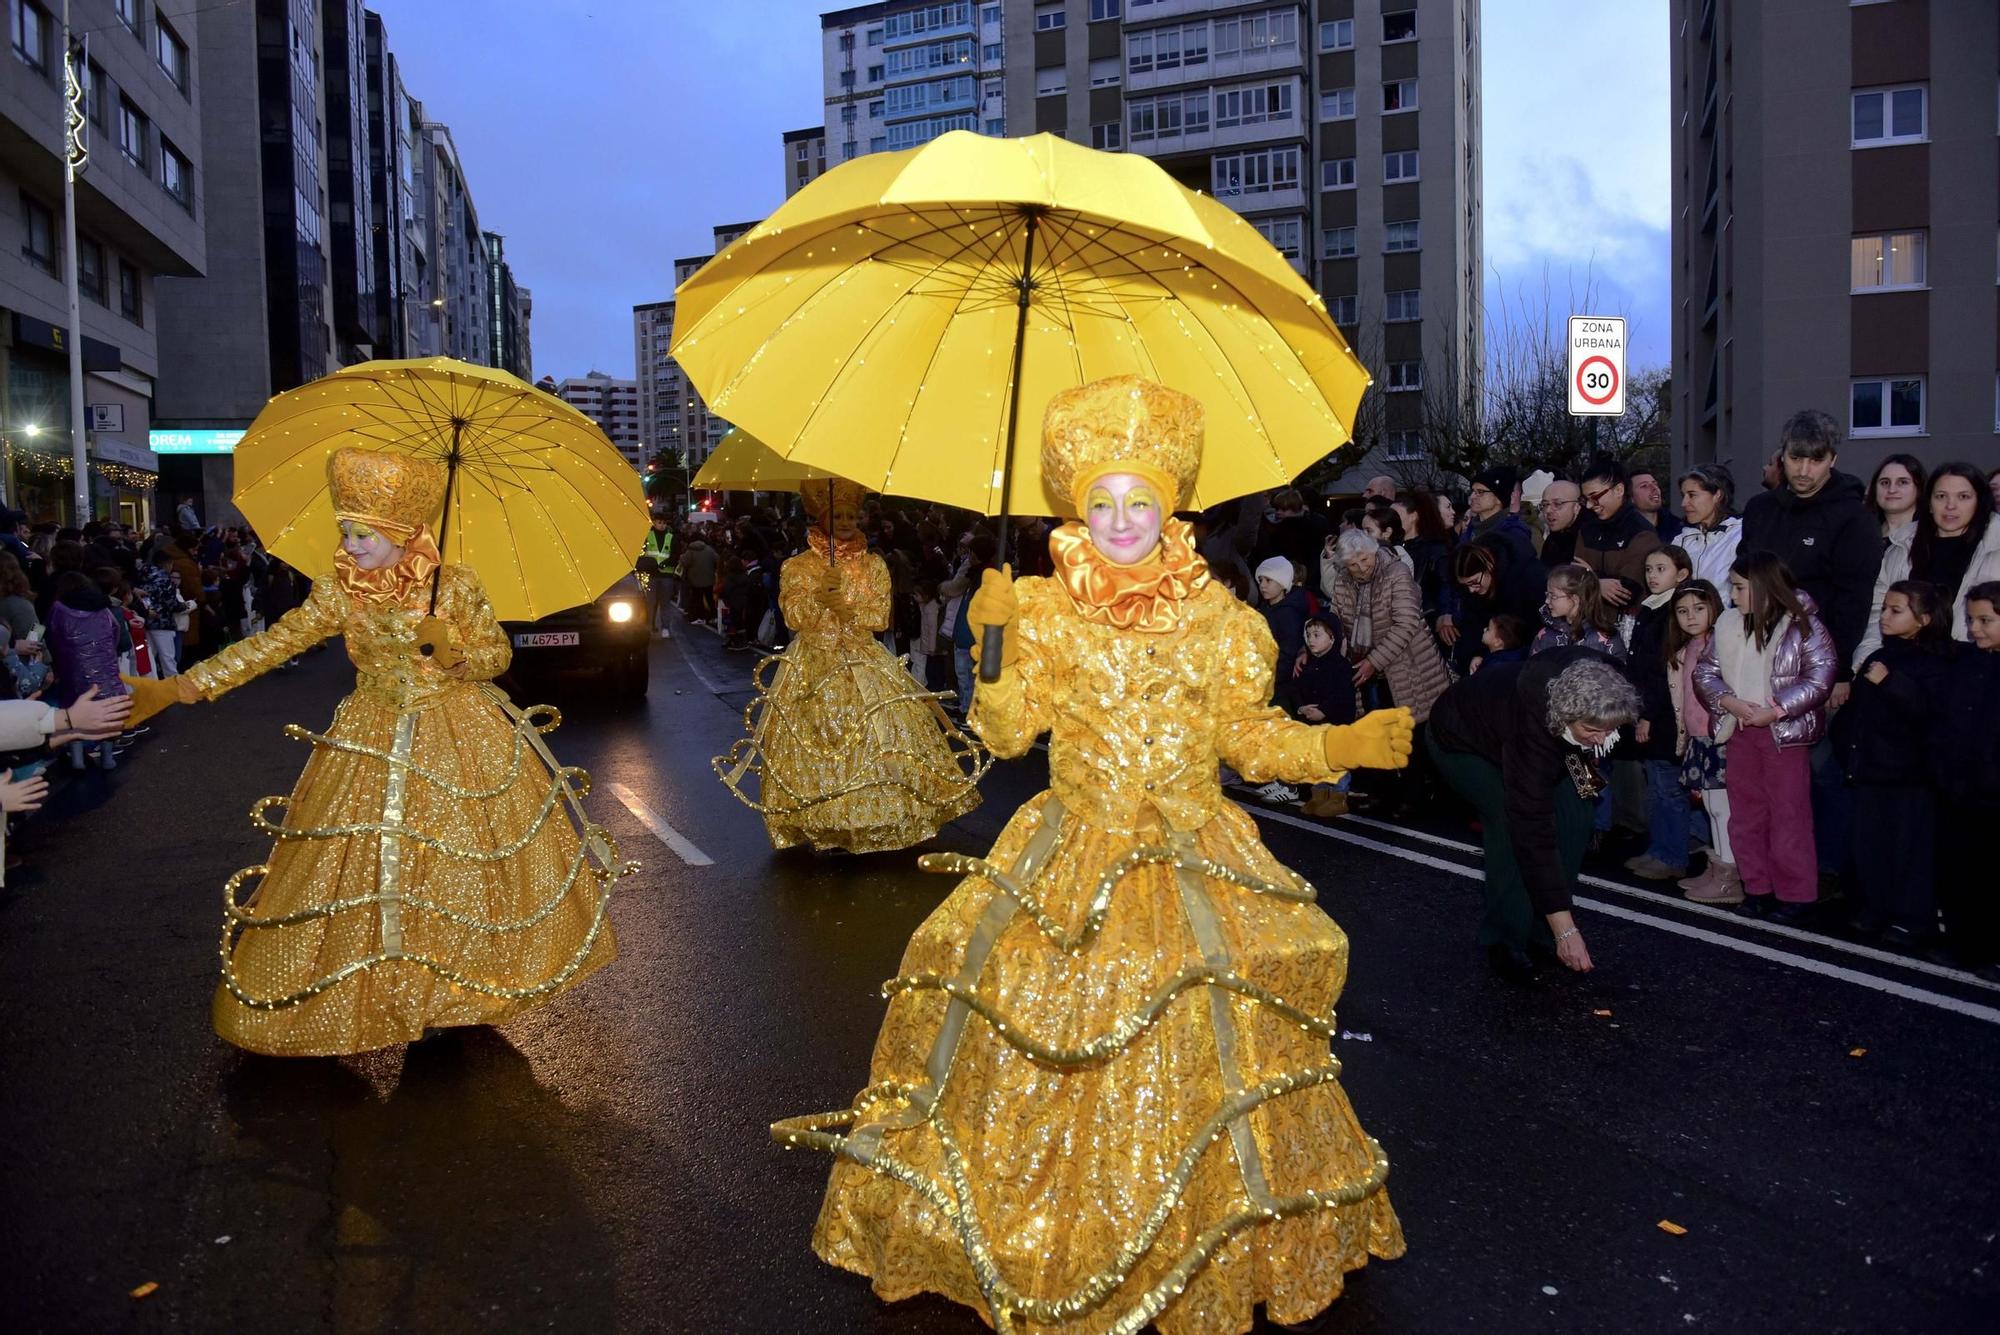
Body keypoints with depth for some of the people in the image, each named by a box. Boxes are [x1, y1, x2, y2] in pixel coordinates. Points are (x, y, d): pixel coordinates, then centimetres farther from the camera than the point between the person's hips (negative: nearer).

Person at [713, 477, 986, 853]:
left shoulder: (874, 565, 6)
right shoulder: (797, 567, 2)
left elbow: (881, 617, -1)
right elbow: (793, 617, -7)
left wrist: (844, 607, -15)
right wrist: (820, 594, -22)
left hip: (866, 665, 2)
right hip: (812, 667, -1)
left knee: (875, 736, -3)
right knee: (816, 742, -4)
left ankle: (873, 819, 7)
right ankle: (821, 823, 5)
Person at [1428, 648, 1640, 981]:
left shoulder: (1593, 682, -29)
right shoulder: (1532, 728, -43)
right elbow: (1534, 832, -42)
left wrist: (1585, 756, -7)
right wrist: (1565, 931, -41)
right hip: (1461, 742, -6)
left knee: (1573, 811, -10)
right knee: (1512, 825, -25)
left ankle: (1542, 931, 4)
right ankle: (1505, 941, -8)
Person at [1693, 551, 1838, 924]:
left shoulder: (1802, 624, -8)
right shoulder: (1729, 623, 6)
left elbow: (1821, 677, -13)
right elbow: (1705, 670, 7)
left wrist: (1775, 710, -19)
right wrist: (1729, 701, -9)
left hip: (1785, 732, -5)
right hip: (1740, 730, 5)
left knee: (1789, 814, -1)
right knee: (1745, 813, 10)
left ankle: (1796, 894, 9)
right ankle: (1757, 888, 22)